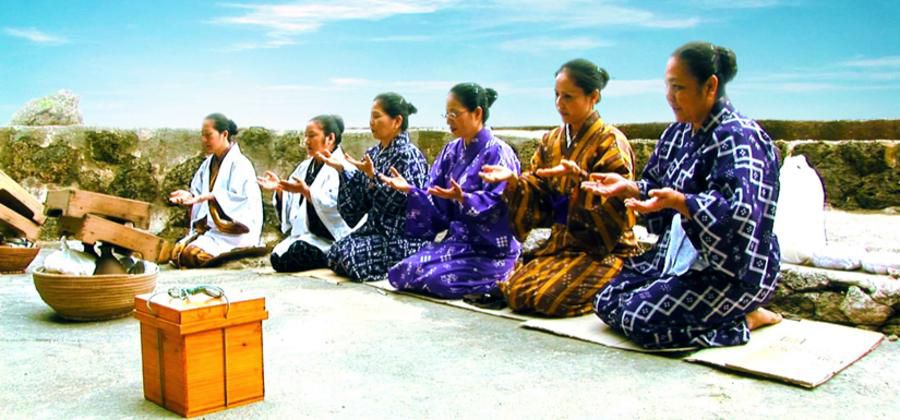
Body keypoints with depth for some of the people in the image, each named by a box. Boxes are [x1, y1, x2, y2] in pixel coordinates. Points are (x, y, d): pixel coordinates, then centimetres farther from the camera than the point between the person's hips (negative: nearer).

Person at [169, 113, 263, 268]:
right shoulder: (208, 164, 15)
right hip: (210, 227, 7)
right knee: (176, 252, -13)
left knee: (192, 255, -25)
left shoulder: (239, 163, -9)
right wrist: (189, 196, -9)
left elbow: (240, 198, -20)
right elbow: (198, 192, 14)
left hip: (233, 231, -7)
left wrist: (209, 196, -27)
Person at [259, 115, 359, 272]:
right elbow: (291, 203, 17)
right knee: (276, 256, -15)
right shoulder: (305, 166, 17)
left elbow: (334, 204, -23)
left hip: (331, 240, -8)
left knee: (286, 259, -23)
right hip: (306, 235, 8)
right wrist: (279, 189, -1)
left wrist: (305, 191, -30)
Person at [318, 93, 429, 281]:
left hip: (402, 236, -8)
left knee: (350, 253, -21)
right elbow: (359, 199, 9)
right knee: (335, 252, -8)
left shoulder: (409, 155, -13)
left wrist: (372, 175, -25)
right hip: (376, 229, 8)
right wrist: (341, 169, -1)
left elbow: (402, 200, -20)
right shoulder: (374, 153, 10)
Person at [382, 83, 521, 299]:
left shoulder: (498, 152, -10)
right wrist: (410, 190, -9)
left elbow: (497, 203, -20)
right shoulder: (452, 151, 11)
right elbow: (436, 203, 9)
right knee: (400, 273, -10)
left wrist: (463, 198, -36)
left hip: (491, 250, -7)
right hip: (457, 240, 7)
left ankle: (497, 283, -1)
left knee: (437, 279, -28)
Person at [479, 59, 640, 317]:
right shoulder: (552, 141, 10)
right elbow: (538, 197, 7)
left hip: (603, 248, -5)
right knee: (516, 290, -15)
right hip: (561, 242, 5)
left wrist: (578, 177, -33)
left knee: (549, 297, -23)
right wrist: (512, 180, -12)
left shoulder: (610, 141, -9)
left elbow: (616, 204, -19)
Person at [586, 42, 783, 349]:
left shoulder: (739, 138, -18)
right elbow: (655, 189, 16)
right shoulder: (678, 133, 8)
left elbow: (741, 213, -30)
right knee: (607, 303, 4)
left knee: (640, 319, -21)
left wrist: (677, 201, -43)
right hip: (679, 255, 9)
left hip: (732, 270, -9)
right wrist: (628, 188, -4)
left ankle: (743, 320, -1)